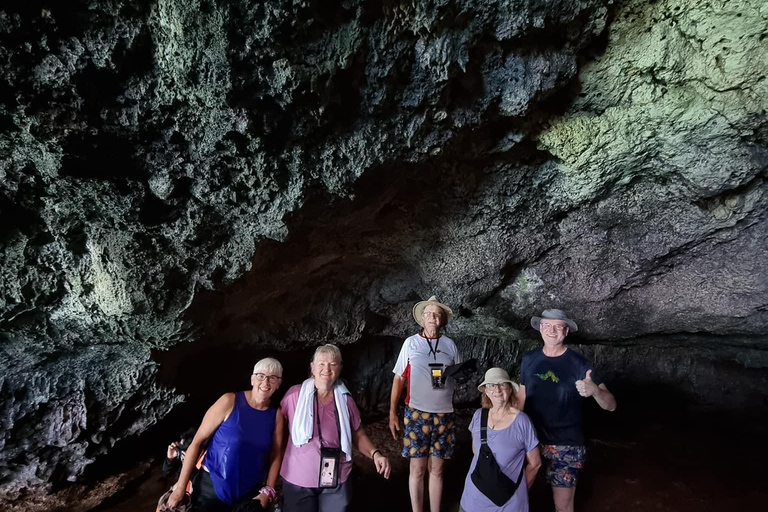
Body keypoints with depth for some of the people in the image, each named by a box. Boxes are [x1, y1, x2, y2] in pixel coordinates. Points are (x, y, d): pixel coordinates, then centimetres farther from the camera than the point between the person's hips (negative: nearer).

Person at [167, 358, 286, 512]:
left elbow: (275, 455, 5)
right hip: (211, 488, -2)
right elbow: (197, 442, -10)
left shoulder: (276, 415, -4)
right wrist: (180, 488, -11)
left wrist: (268, 491, -3)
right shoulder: (229, 402, -12)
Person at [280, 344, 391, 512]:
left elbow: (358, 435, 8)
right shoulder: (295, 394, -9)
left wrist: (375, 454, -9)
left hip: (336, 481, 2)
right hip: (298, 480, -2)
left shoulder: (346, 400, 0)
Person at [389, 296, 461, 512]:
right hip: (416, 414, -2)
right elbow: (399, 379, 1)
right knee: (417, 469, 4)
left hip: (443, 415, 2)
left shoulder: (450, 345, 5)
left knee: (436, 470, 11)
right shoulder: (411, 343, -1)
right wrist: (392, 412, -2)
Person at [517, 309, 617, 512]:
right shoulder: (529, 360, -1)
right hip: (530, 440, 3)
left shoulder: (579, 364, -12)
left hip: (566, 445, -3)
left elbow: (611, 405, -14)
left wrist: (594, 390, -35)